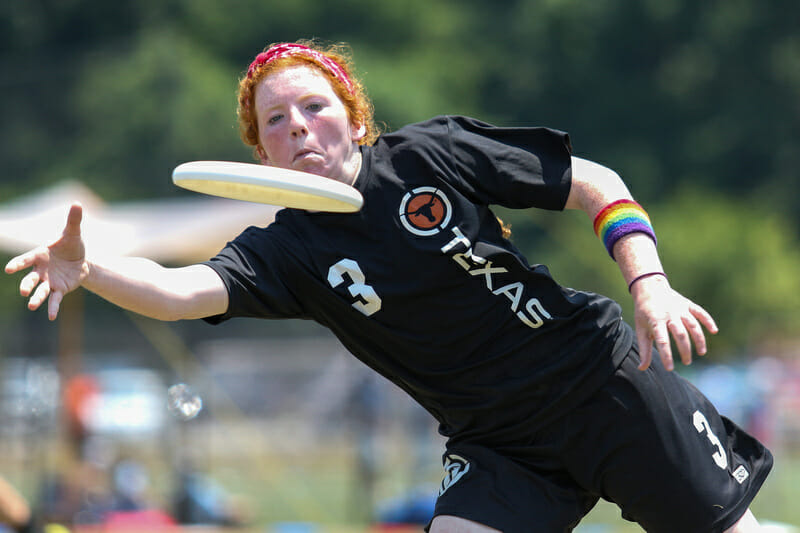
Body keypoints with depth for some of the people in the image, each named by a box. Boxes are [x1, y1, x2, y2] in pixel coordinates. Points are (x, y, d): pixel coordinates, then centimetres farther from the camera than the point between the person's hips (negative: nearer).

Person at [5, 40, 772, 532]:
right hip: (497, 450, 2)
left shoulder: (431, 156, -10)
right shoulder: (286, 252, -6)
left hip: (603, 381, -2)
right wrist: (84, 268, -44)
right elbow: (179, 290, -25)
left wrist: (649, 287, -17)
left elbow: (595, 184, -4)